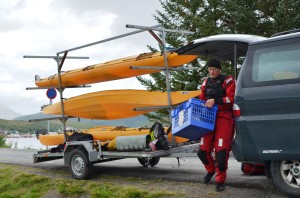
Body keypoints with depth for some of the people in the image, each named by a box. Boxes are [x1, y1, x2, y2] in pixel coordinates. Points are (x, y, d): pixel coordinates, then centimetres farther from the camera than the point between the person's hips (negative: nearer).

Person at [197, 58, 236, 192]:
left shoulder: (227, 81, -2)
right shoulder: (206, 83, 16)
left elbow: (231, 98, -11)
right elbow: (202, 100, 23)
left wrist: (215, 101, -17)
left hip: (224, 117, -5)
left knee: (221, 151, -9)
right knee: (203, 150, 1)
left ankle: (220, 181, 7)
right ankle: (211, 170, 31)